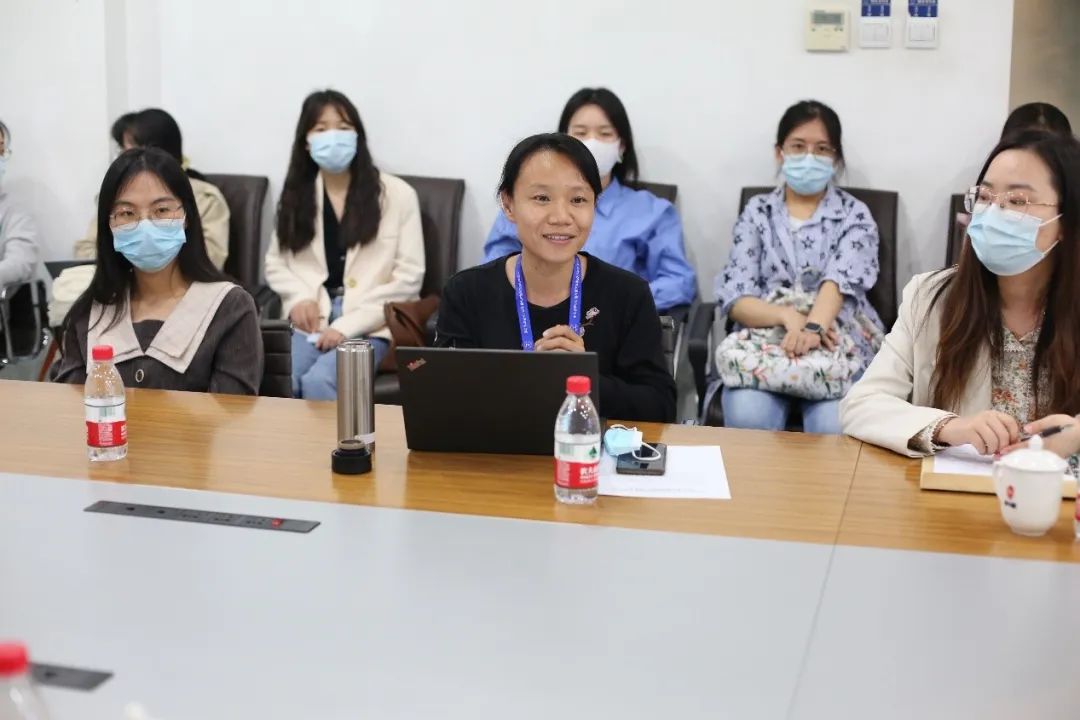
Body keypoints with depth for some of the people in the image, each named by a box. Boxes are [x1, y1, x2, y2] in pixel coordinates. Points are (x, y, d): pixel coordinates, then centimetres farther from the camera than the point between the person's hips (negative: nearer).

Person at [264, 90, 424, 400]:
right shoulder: (296, 196, 14)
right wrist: (299, 297, -5)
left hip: (370, 323, -3)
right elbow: (275, 262, 19)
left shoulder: (396, 194, -1)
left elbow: (409, 276, -5)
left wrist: (346, 326, -13)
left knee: (319, 381, -31)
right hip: (313, 318, 3)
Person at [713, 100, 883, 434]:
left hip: (840, 344, -1)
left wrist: (813, 327, -33)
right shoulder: (757, 212, 11)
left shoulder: (855, 216, 8)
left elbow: (841, 280, -12)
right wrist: (788, 316, -20)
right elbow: (734, 298, 0)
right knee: (748, 418, -29)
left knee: (833, 427, -29)